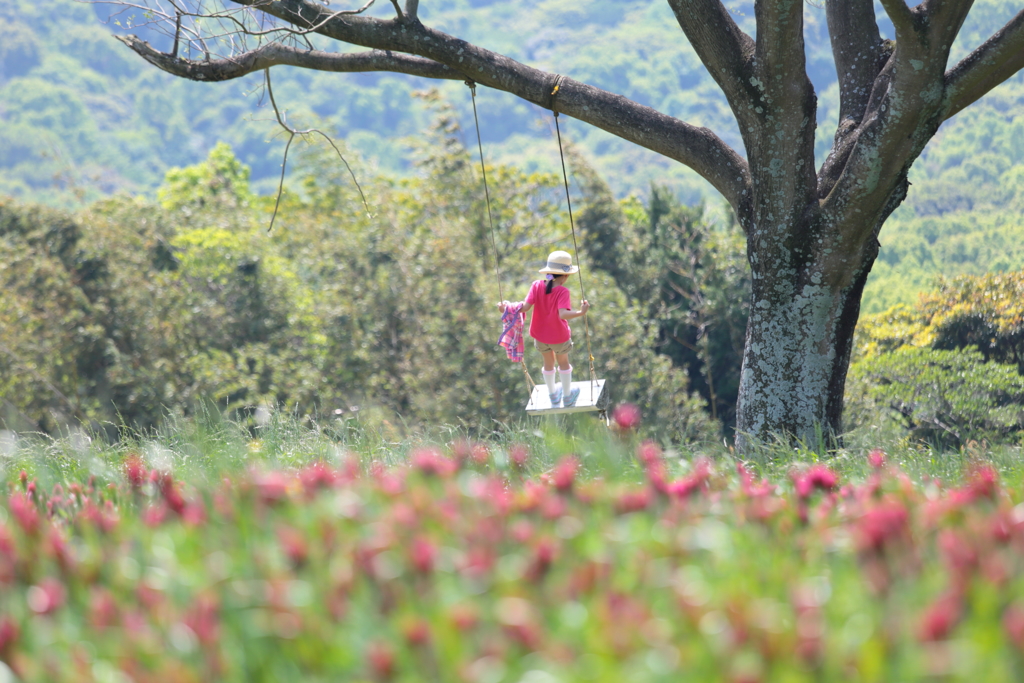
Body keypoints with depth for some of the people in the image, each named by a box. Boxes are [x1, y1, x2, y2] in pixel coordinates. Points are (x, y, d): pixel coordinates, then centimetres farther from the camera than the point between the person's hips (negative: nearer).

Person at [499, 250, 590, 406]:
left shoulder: (537, 286, -17)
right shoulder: (562, 292, -27)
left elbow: (525, 307, -23)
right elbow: (563, 314, -39)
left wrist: (506, 306, -17)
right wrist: (580, 313, -40)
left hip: (540, 334, 3)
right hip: (559, 336, -3)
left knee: (548, 362, 26)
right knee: (563, 363, 22)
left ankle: (553, 395, 46)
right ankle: (567, 396, 40)